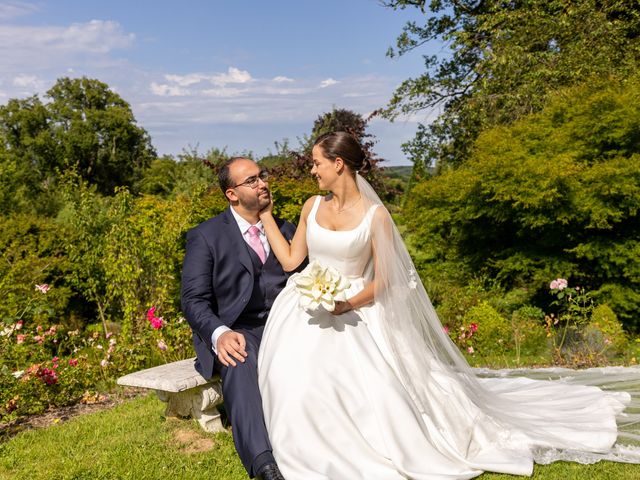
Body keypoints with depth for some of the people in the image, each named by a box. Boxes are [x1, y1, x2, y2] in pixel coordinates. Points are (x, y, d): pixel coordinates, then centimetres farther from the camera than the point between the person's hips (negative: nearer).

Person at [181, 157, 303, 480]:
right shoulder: (205, 236, 1)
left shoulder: (285, 230, 14)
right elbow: (194, 300, -6)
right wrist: (220, 334, -27)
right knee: (239, 362, -38)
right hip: (236, 332, -3)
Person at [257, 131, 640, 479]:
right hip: (307, 309, 3)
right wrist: (267, 216, 9)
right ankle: (318, 447, 2)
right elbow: (290, 260, 11)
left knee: (381, 386, -22)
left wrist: (346, 304, -20)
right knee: (299, 378, -22)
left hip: (354, 310, -3)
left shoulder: (374, 215, -6)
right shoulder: (312, 206, 7)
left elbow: (383, 281, -6)